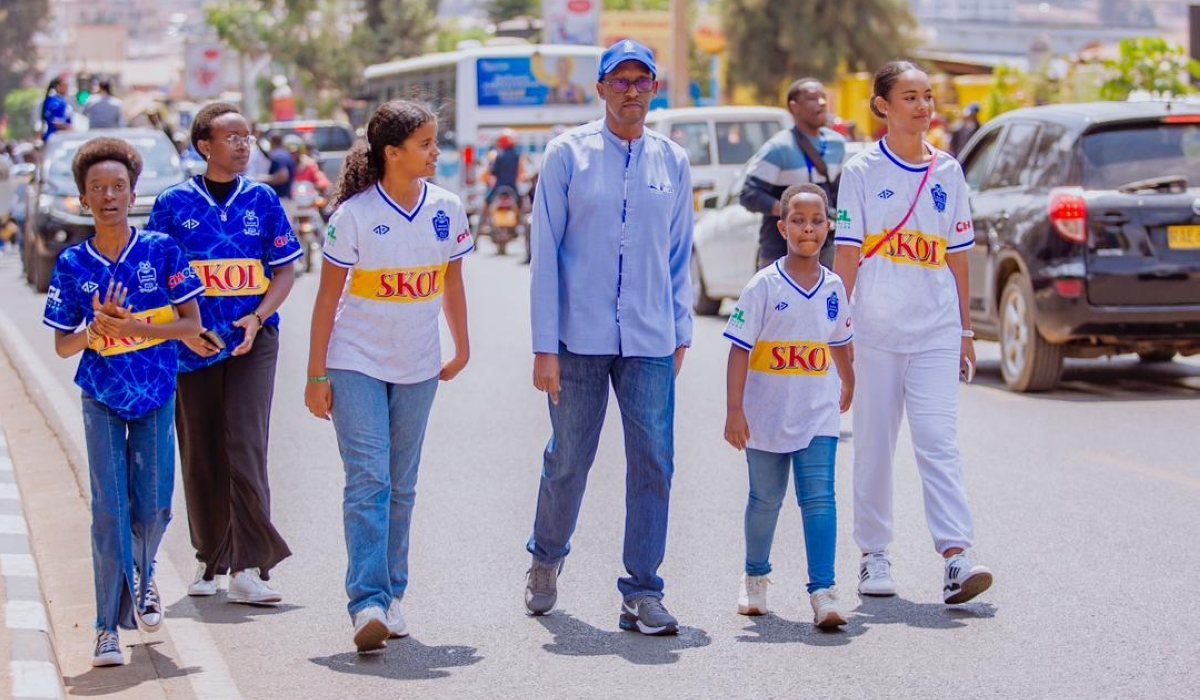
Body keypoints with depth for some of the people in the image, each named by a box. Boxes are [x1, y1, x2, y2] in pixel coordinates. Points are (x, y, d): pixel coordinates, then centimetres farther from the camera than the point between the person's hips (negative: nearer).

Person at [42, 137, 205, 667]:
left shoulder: (161, 251, -6)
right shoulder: (73, 264, -4)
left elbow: (191, 324, -7)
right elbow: (62, 346, 0)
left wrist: (130, 327, -19)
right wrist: (97, 329, -21)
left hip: (156, 396, 0)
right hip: (102, 401, 0)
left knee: (154, 506, 4)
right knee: (109, 509, -6)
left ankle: (142, 578, 37)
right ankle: (110, 627, -2)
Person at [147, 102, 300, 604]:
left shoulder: (262, 199, 6)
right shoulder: (174, 203, 3)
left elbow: (285, 271, 8)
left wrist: (258, 318, -9)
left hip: (252, 341, 0)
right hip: (193, 345, 0)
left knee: (246, 446, -11)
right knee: (201, 455, 6)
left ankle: (249, 567, -12)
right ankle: (210, 559, 22)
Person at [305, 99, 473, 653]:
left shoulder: (447, 209, -1)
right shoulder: (354, 215, -12)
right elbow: (328, 297, -7)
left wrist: (462, 349, 18)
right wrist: (316, 375, -7)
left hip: (417, 368, 4)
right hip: (356, 363, -4)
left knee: (401, 486, 10)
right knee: (368, 479, -12)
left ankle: (391, 596, 18)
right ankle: (367, 603, -16)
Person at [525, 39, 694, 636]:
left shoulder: (672, 161, 8)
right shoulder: (568, 154, 0)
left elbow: (679, 254, 15)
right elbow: (545, 251, -2)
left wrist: (680, 333, 10)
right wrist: (544, 346, -6)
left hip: (650, 343, 2)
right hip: (579, 339, -2)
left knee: (653, 463, -3)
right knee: (568, 460, 8)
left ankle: (641, 594, 5)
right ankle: (546, 559, 33)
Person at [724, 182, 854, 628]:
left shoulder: (833, 287, 3)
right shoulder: (764, 286, -9)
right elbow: (740, 349, -11)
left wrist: (849, 384, 35)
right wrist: (734, 411, -16)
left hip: (817, 414, 2)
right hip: (767, 413, -2)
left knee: (819, 498, -10)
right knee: (765, 499, 13)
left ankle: (822, 592, -13)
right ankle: (755, 578, 34)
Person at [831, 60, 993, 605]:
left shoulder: (947, 172, 9)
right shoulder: (863, 171, 1)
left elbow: (957, 255, 13)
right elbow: (847, 253, -1)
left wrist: (965, 328, 12)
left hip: (936, 329, 1)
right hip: (875, 329, -1)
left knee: (939, 440, -9)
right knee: (874, 445, 6)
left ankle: (956, 557, -15)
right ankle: (874, 556, 16)